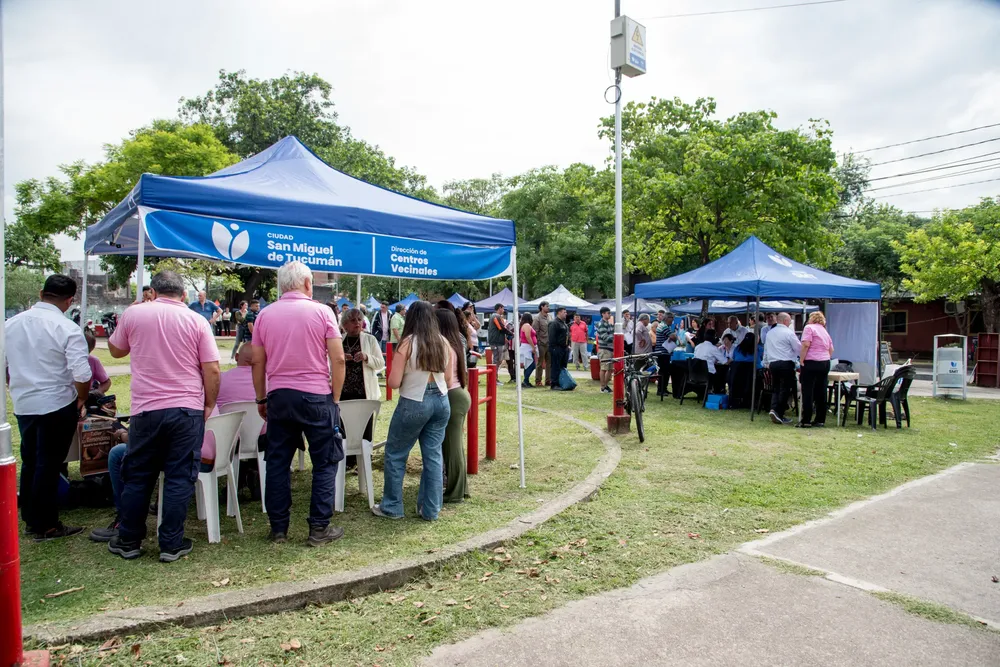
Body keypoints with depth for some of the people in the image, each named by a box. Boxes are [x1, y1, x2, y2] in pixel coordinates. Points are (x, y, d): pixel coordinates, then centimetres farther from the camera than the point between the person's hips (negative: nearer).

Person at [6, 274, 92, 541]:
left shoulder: (11, 324, 2)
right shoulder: (67, 328, -17)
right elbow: (82, 375, -22)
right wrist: (82, 399, -2)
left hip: (22, 405, 6)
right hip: (57, 406, -6)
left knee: (29, 462, 19)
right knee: (48, 466, 3)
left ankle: (30, 519, 31)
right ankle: (45, 526, 13)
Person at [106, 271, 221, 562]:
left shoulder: (133, 314, 1)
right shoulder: (197, 321, -3)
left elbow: (116, 350, 19)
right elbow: (212, 369, -5)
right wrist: (209, 405, 6)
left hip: (145, 410, 1)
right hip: (187, 410, -1)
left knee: (137, 477, 15)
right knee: (179, 478, 5)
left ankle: (129, 541, 25)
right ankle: (171, 544, 11)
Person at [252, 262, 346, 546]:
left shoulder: (265, 315, 5)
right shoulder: (321, 312, -5)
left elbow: (257, 362, 7)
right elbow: (338, 359, -9)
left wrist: (261, 399, 17)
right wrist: (335, 397, 0)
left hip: (278, 396, 4)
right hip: (316, 396, -3)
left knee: (277, 462, 12)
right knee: (325, 462, 6)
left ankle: (278, 529, 19)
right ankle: (319, 528, 8)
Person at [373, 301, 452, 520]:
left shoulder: (408, 343, -12)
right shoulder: (444, 343, 2)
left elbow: (393, 382, -12)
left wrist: (409, 374, 8)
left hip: (414, 403, -5)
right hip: (441, 401, 5)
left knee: (395, 454, 13)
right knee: (433, 456, 11)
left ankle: (391, 507, 21)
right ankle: (430, 510, 16)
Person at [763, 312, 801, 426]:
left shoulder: (769, 333, 14)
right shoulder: (789, 333, -7)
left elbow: (766, 349, 20)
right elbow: (799, 348, -4)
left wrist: (767, 363, 27)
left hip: (772, 364, 6)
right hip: (786, 364, -6)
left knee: (775, 388, 12)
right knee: (785, 389, 0)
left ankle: (773, 409, -4)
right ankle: (779, 413, -5)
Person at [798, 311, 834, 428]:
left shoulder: (809, 328, -3)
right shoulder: (825, 331, 20)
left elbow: (805, 345, -15)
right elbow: (831, 349, 19)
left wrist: (801, 360, -11)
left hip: (811, 363, -7)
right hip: (825, 363, 7)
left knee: (808, 393, -5)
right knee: (821, 392, 8)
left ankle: (806, 421, -4)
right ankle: (820, 420, 10)